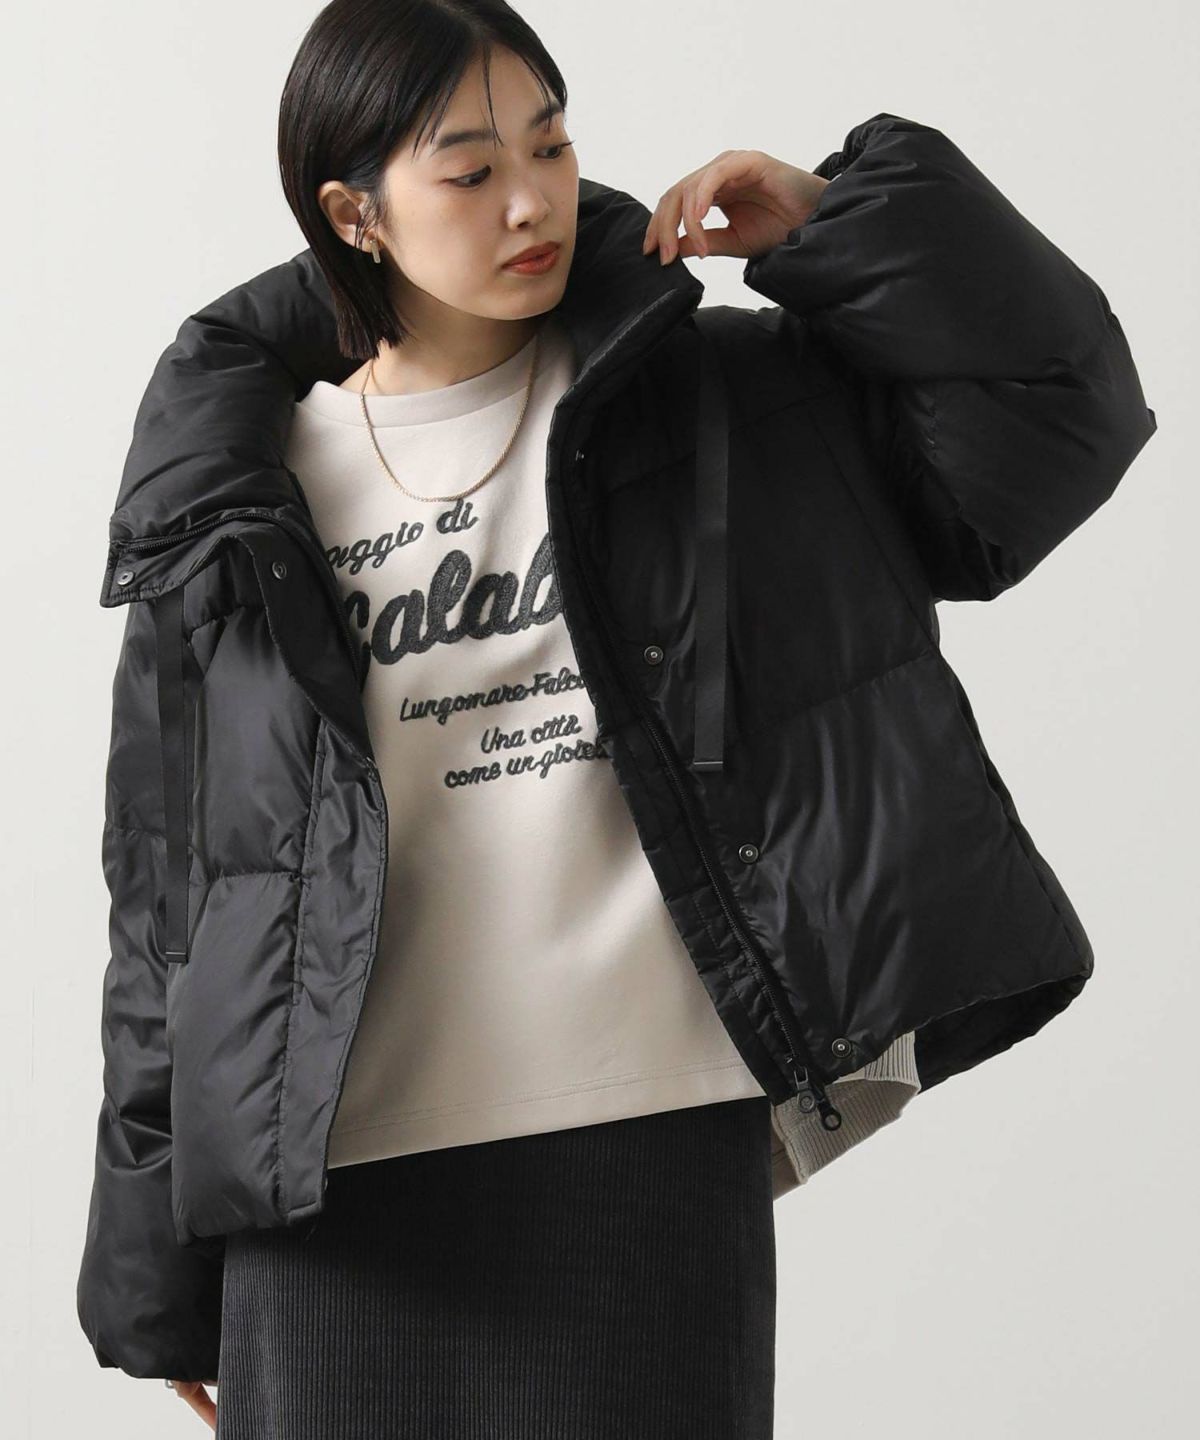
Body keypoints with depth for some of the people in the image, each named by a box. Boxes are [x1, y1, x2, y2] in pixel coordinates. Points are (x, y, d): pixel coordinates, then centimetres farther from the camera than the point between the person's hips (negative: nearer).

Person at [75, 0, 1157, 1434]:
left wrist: (839, 222, -5)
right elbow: (172, 890, 8)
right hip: (338, 1177, 0)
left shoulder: (706, 408, 7)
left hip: (657, 1148, 0)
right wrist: (161, 1264, 8)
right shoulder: (245, 501, 5)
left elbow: (1056, 403, 4)